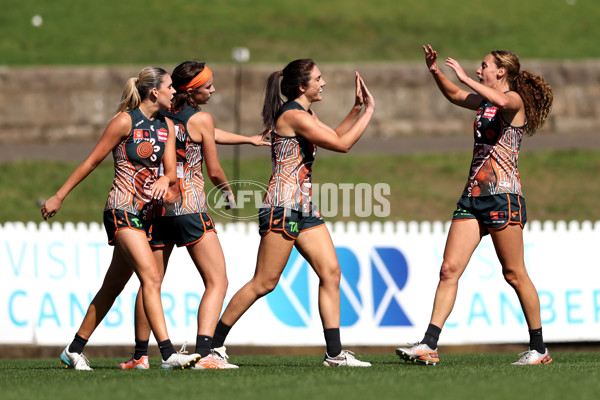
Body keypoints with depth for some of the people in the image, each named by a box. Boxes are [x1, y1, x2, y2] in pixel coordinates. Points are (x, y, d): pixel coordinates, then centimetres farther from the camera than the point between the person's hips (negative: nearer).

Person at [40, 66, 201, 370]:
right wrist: (59, 197, -1)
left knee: (113, 287, 11)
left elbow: (171, 169, 7)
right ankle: (167, 354, -24)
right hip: (122, 209, -8)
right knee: (151, 277, -18)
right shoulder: (125, 121, -9)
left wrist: (165, 179, -18)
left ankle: (74, 351, 21)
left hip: (145, 211, 8)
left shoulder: (166, 126, 11)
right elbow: (92, 161, -4)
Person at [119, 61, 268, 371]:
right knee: (217, 281, -3)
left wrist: (248, 139, 38)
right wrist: (228, 192, 21)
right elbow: (214, 171, -1)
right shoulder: (201, 119, -7)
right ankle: (204, 352, -19)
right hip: (189, 206, -6)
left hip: (158, 205, 6)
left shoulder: (163, 115, 11)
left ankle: (140, 355, 19)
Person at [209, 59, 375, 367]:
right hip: (282, 205, -10)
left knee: (331, 272, 2)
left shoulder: (305, 114, 17)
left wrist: (357, 108, 22)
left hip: (304, 207, 10)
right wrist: (368, 112, -6)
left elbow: (334, 136, 32)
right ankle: (213, 344, 1)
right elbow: (342, 145, -16)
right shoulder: (293, 116, -14)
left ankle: (334, 353, 1)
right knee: (264, 282, -7)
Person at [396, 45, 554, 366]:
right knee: (449, 269, -3)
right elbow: (454, 95, 35)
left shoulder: (514, 100, -6)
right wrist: (435, 71, 18)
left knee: (514, 274, -2)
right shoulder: (484, 101, 18)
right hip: (473, 195, 8)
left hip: (502, 195, -8)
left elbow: (502, 101, -31)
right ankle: (428, 346, -9)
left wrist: (465, 78, -25)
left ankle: (539, 349, 10)